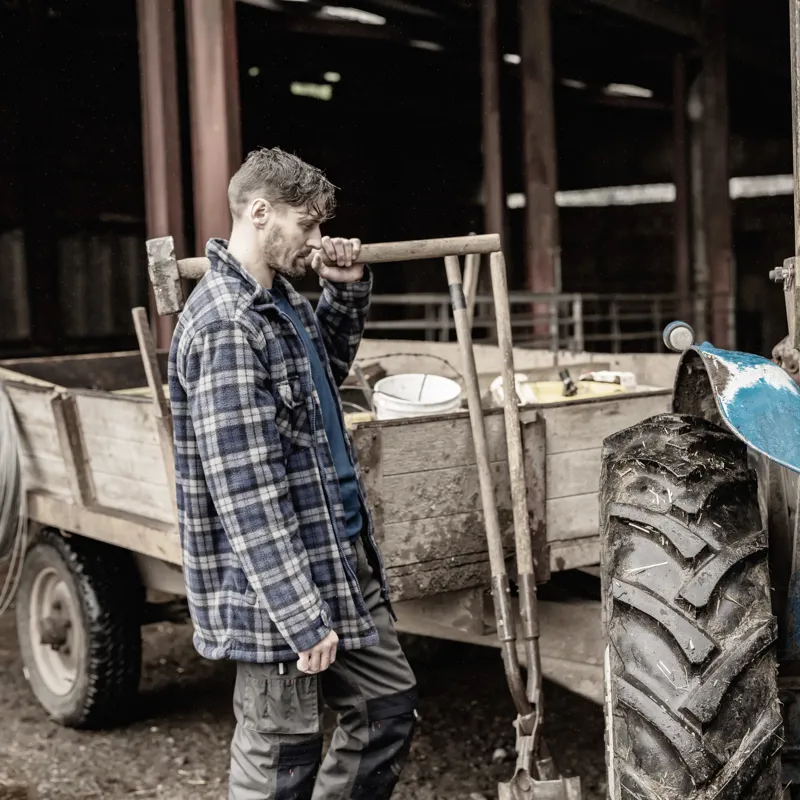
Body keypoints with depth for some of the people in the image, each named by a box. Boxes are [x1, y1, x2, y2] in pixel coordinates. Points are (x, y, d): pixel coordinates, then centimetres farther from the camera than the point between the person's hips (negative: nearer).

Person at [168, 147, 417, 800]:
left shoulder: (279, 300, 9)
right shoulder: (225, 326, -21)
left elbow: (331, 368, 30)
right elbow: (248, 496, -25)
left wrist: (348, 290, 12)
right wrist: (302, 617, -24)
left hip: (342, 562, 10)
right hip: (279, 583, -10)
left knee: (390, 702, 17)